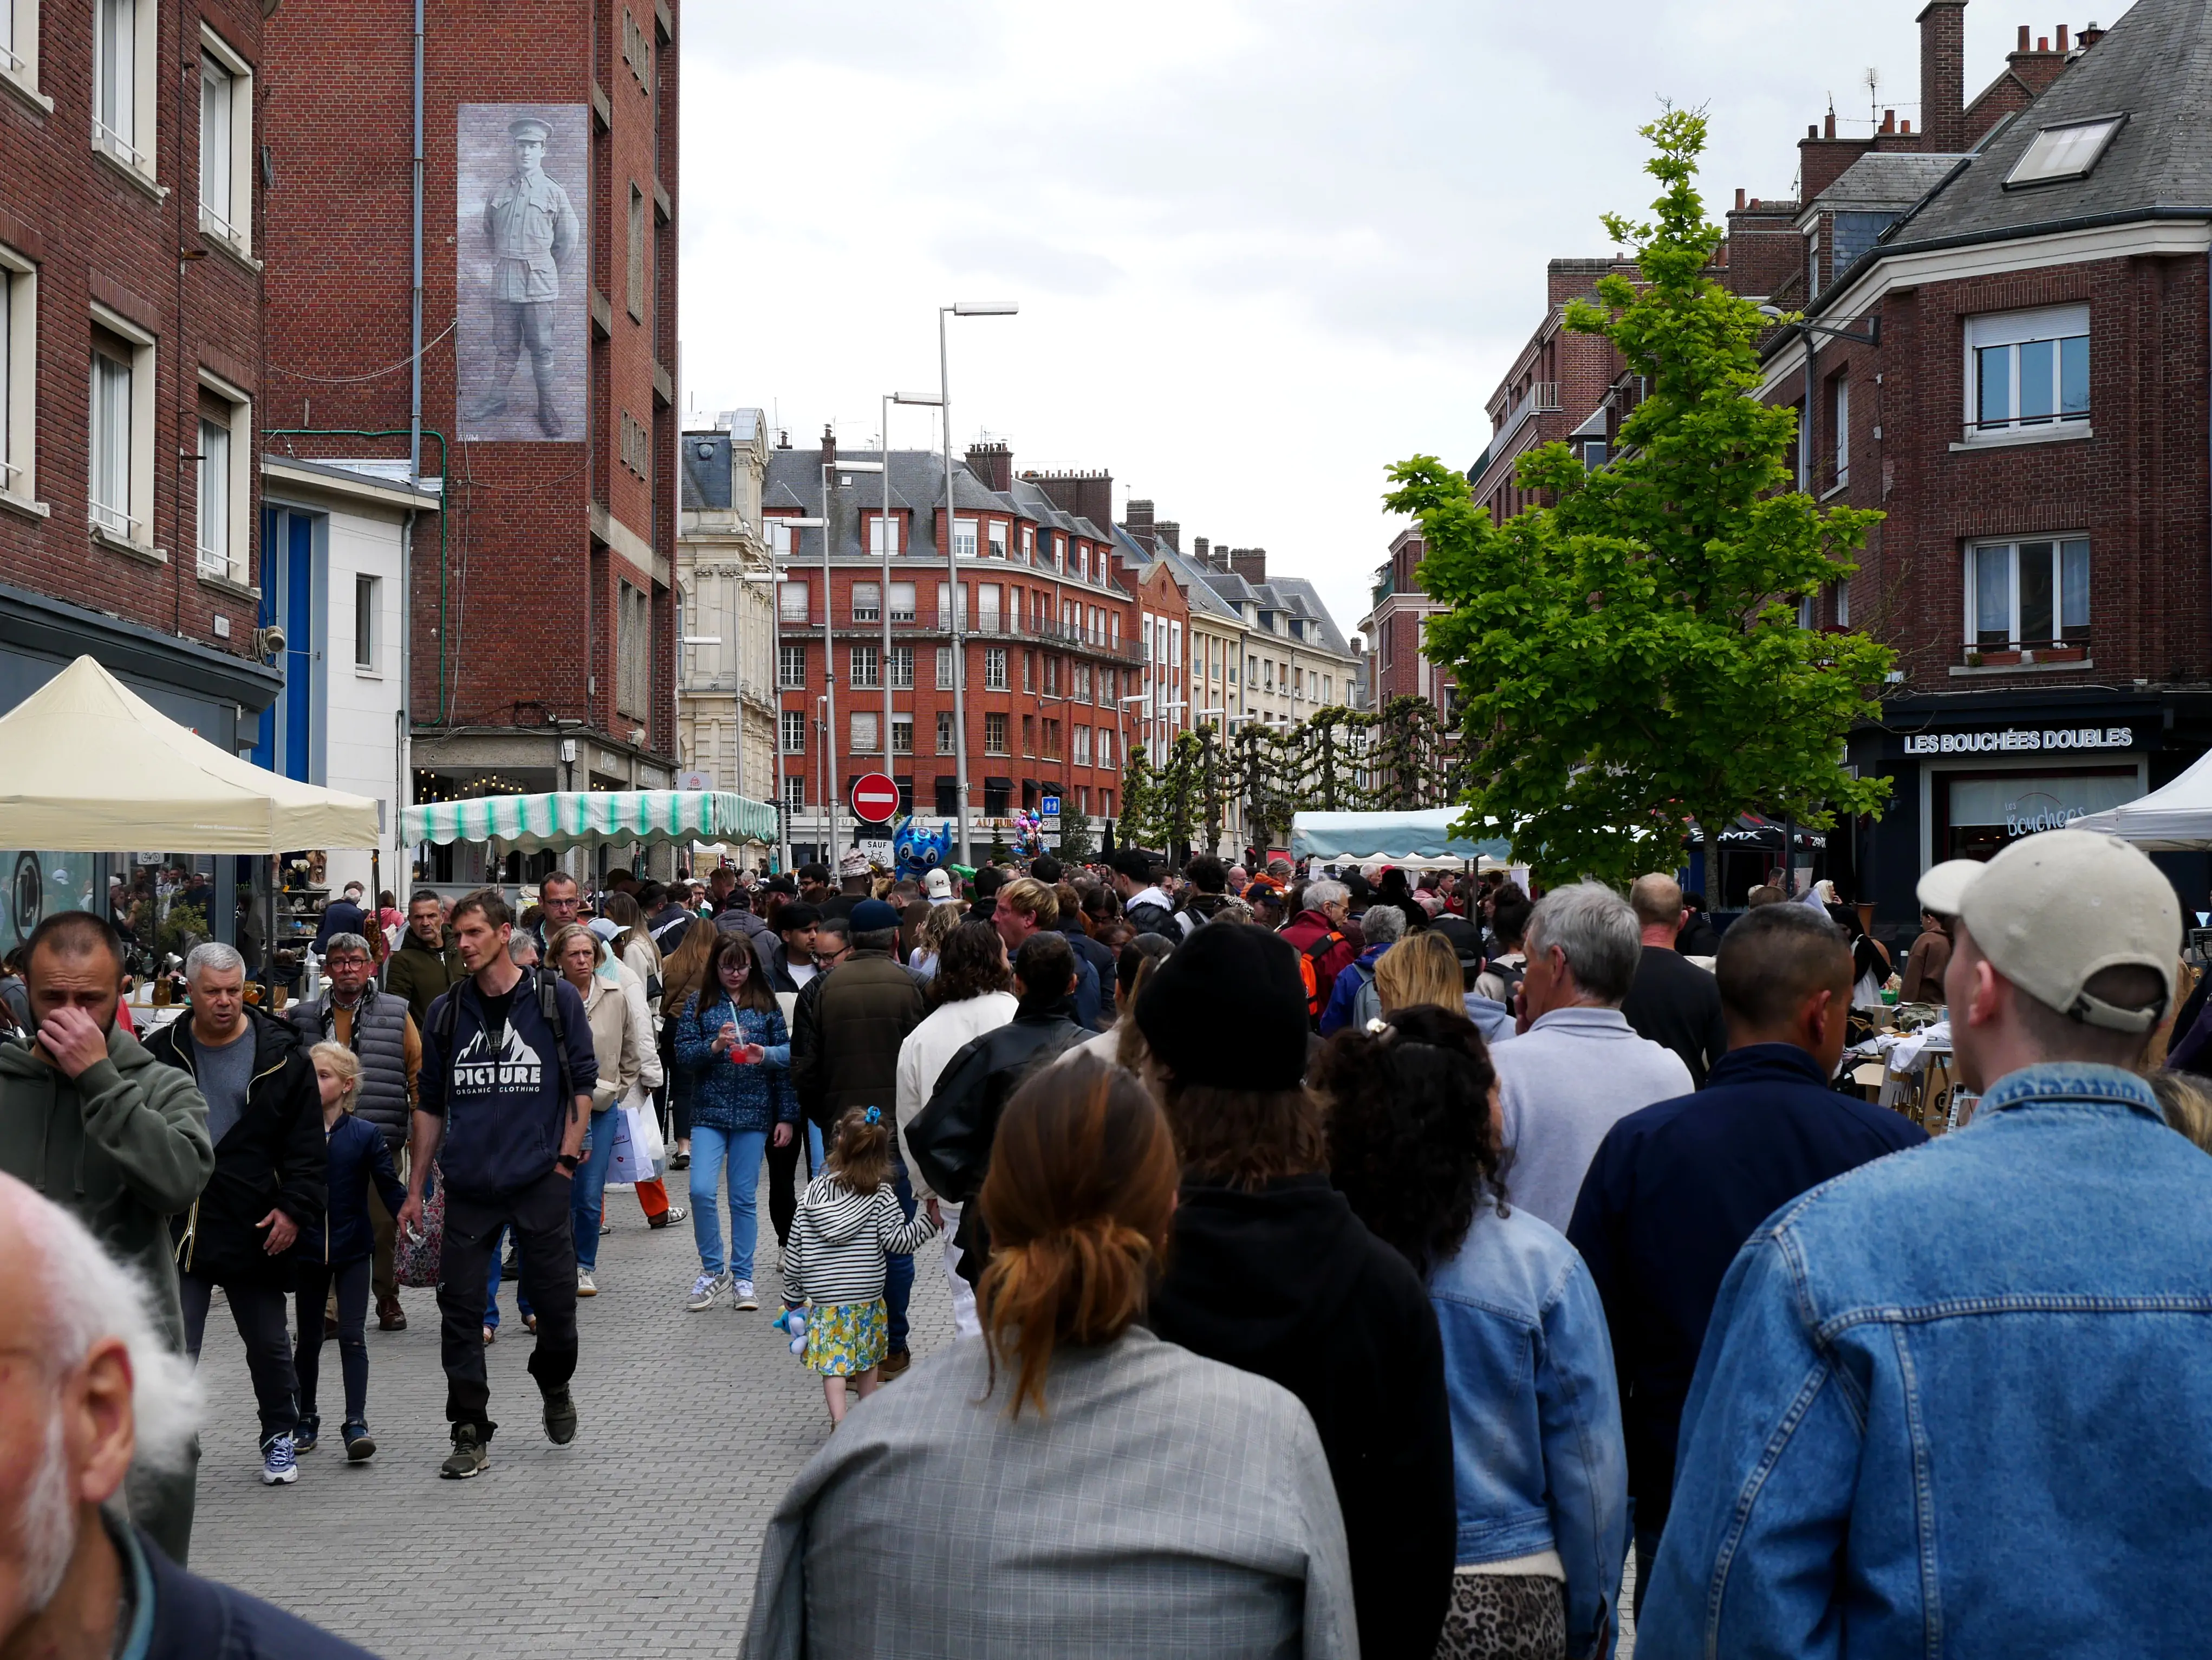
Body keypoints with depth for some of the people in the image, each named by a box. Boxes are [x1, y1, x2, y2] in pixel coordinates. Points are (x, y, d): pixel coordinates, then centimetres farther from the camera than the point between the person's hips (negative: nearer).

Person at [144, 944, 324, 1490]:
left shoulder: (281, 1055, -1)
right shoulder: (161, 1054, 1)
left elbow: (306, 1143, 1)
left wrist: (295, 1208, -8)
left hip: (256, 1229, 0)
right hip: (178, 1227, 0)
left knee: (269, 1344, 14)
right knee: (175, 1351, -7)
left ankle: (279, 1437, 33)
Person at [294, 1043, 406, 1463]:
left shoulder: (365, 1135, -6)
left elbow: (390, 1188, -4)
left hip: (352, 1249, -2)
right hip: (307, 1251, 2)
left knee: (352, 1337, -4)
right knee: (309, 1339, 13)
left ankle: (356, 1424, -4)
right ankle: (306, 1421, 25)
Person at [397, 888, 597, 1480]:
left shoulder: (556, 999, 1)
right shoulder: (447, 1011, 8)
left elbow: (582, 1081, 5)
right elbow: (431, 1103, 15)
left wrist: (568, 1154, -4)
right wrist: (415, 1188, 13)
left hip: (540, 1183, -2)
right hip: (468, 1186, 2)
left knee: (555, 1302, 2)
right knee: (460, 1308, -1)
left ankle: (554, 1386, 34)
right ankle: (470, 1434, 7)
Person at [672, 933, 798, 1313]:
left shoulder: (767, 1005, 5)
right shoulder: (698, 1003, 4)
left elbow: (784, 1060, 6)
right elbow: (682, 1054, 0)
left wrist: (787, 1116, 1)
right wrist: (715, 1046, -19)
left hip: (754, 1113, 0)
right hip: (709, 1111, 0)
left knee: (744, 1197, 5)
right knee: (702, 1190, -12)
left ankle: (742, 1277, 16)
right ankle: (713, 1268, 8)